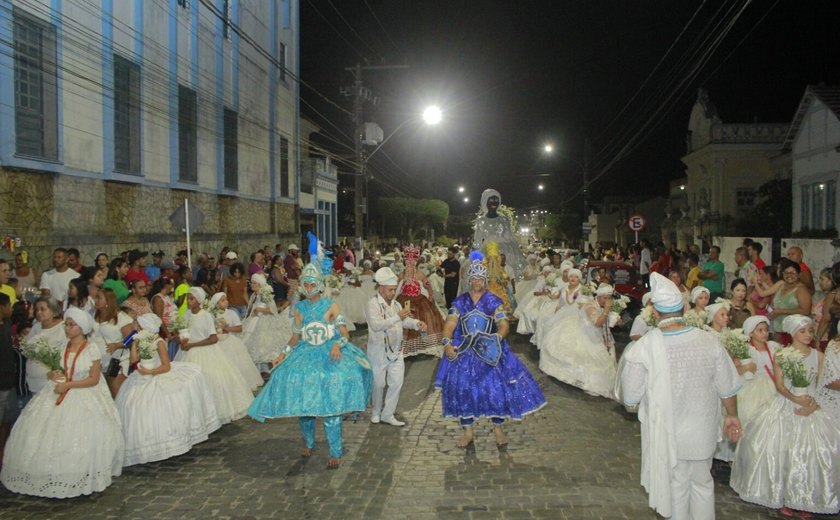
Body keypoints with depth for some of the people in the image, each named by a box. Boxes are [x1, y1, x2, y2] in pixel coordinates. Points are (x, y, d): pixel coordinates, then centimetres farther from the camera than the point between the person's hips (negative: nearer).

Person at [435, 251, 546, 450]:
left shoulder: (493, 301, 3)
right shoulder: (459, 302, 6)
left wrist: (497, 338, -27)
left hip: (490, 351, -1)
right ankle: (468, 431, 9)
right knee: (461, 386, -6)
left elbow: (504, 325, -6)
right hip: (463, 351, 1)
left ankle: (498, 428, 10)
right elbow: (449, 325, -3)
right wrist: (447, 343, -21)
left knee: (496, 385, -8)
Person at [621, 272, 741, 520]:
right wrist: (732, 415, 16)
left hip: (668, 433, -2)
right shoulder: (710, 341, -14)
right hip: (703, 430, 2)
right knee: (702, 482, 24)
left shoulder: (643, 347, -22)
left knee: (677, 487, 17)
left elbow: (631, 398, -13)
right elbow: (727, 388, -2)